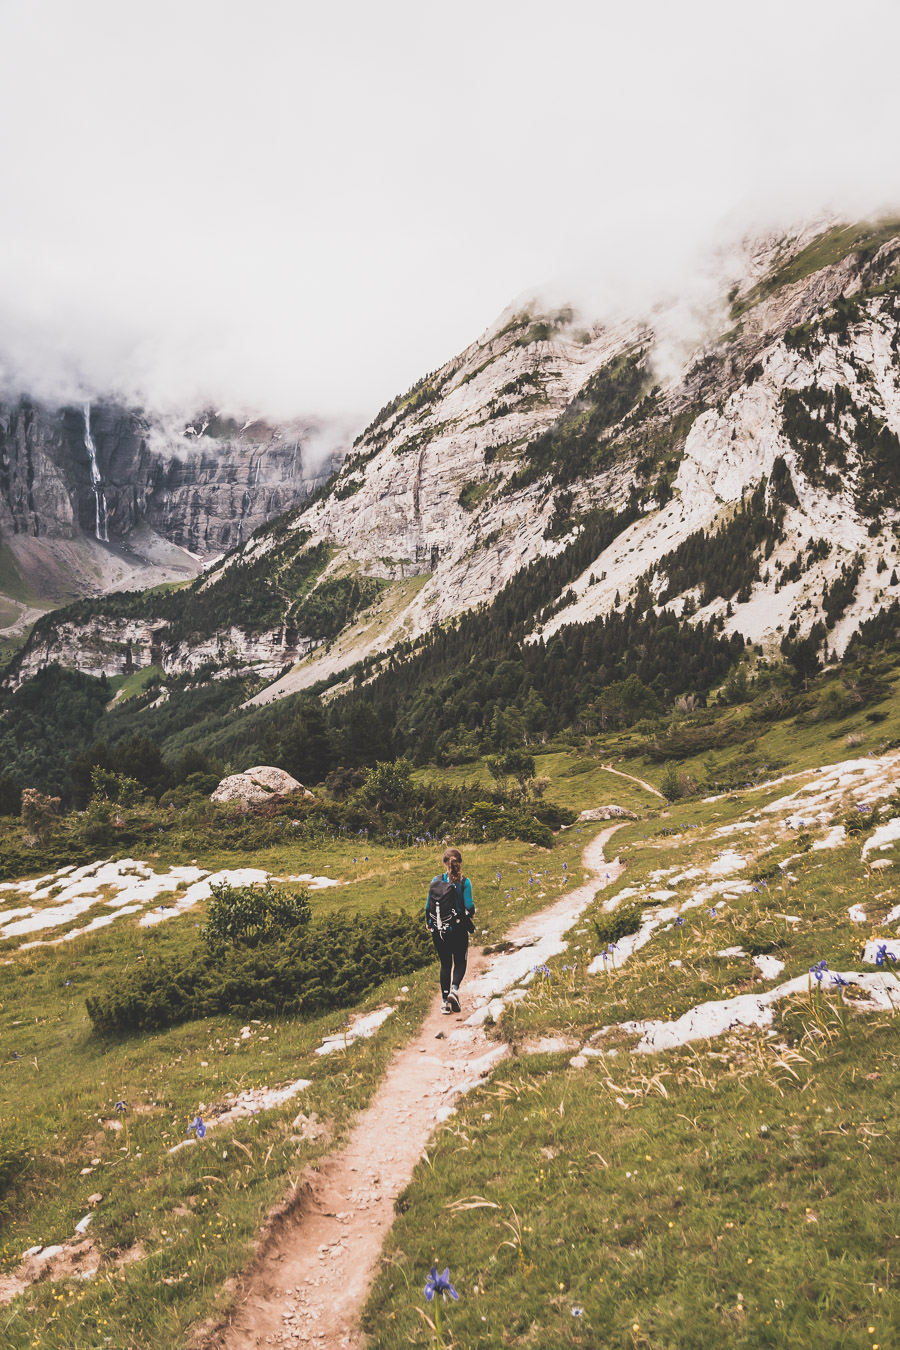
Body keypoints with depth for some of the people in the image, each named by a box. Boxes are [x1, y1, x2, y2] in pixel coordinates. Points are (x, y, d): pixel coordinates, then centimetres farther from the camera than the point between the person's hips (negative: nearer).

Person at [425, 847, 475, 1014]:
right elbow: (469, 907, -14)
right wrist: (471, 912, 10)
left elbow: (428, 906, 0)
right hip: (458, 929, -2)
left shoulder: (435, 881, -4)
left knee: (445, 964, 14)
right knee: (460, 962, 15)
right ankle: (454, 988, -10)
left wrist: (428, 923, 17)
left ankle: (445, 1000, 12)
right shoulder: (464, 882, -11)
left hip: (438, 931, 2)